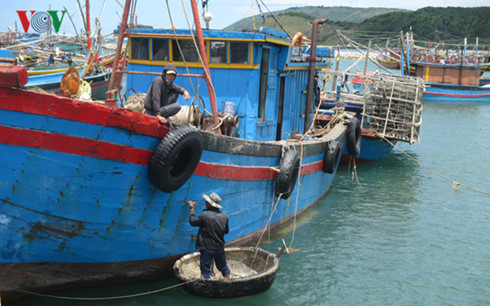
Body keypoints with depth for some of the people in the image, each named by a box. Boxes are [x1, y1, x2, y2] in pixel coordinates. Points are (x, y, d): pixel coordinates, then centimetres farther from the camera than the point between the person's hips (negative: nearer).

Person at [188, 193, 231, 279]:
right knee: (224, 268, 21)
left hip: (207, 248, -5)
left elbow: (193, 221, -4)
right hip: (220, 247, 5)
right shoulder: (224, 216, -2)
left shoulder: (205, 215, -19)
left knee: (205, 270, 3)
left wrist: (192, 209, 7)